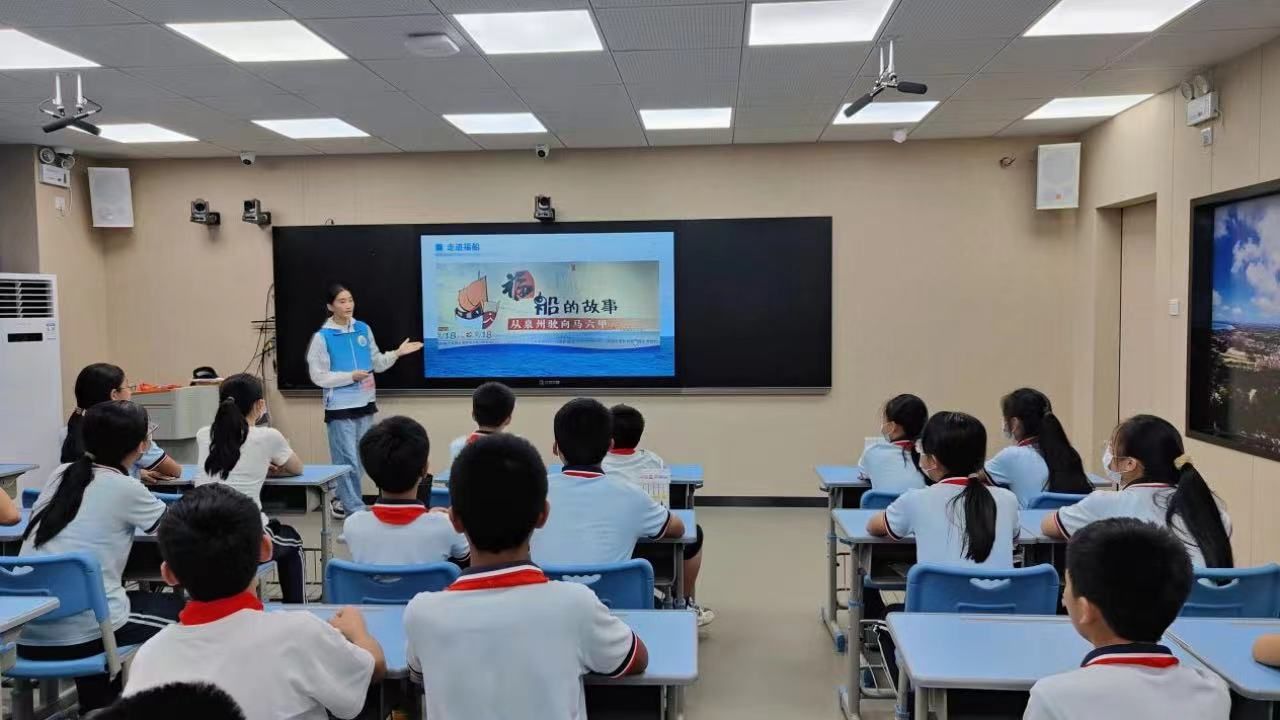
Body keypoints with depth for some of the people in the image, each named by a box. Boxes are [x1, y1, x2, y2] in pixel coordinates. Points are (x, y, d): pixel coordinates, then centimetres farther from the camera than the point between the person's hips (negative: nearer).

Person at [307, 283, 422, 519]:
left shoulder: (363, 329, 5)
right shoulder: (322, 337, -8)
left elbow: (377, 364, 11)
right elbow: (318, 376, -9)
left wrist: (397, 353, -4)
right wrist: (350, 376, -17)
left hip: (365, 404, 5)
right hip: (340, 407, -5)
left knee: (361, 460, 13)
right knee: (348, 461, -1)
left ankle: (342, 501, 30)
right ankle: (356, 510, 8)